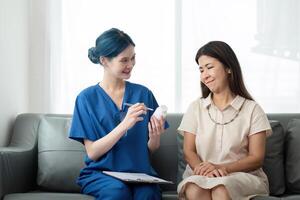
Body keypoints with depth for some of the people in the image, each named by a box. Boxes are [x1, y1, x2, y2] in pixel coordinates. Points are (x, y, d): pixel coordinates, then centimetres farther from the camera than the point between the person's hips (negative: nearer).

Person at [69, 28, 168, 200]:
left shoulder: (143, 94, 5)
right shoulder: (87, 98, -1)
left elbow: (152, 149, 11)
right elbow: (92, 153, -7)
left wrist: (154, 136, -13)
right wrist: (125, 124, -20)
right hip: (100, 173, 0)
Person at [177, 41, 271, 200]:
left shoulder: (252, 109, 5)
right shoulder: (195, 108, 13)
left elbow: (256, 159, 0)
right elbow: (188, 151, 5)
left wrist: (221, 168, -17)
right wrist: (202, 168, -19)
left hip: (243, 177, -2)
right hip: (200, 176, 2)